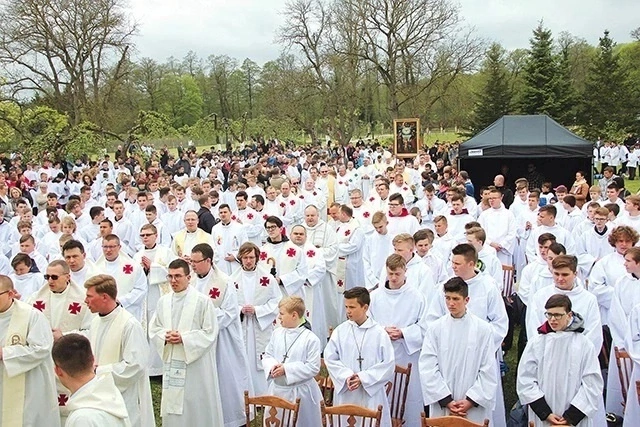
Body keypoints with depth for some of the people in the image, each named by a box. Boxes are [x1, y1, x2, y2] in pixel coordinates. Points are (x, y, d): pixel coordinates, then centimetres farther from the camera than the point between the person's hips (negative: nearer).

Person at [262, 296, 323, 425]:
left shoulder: (311, 339, -15)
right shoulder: (277, 333, 2)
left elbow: (313, 367, -17)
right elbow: (267, 355, 10)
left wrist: (286, 369, -20)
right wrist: (272, 366, -13)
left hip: (300, 392, -5)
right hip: (277, 389, 5)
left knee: (301, 422, 9)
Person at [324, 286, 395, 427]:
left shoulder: (379, 333, -6)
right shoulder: (340, 331, -1)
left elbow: (389, 363, -6)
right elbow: (330, 358, 2)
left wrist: (363, 378, -12)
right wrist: (346, 376, -12)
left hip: (371, 392, -2)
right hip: (345, 392, 2)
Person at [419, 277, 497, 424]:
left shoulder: (483, 329, -3)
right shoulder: (435, 328, -2)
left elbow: (488, 371, -2)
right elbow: (428, 369, -4)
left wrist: (471, 401, -7)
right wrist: (447, 401, -8)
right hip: (442, 406, 1)